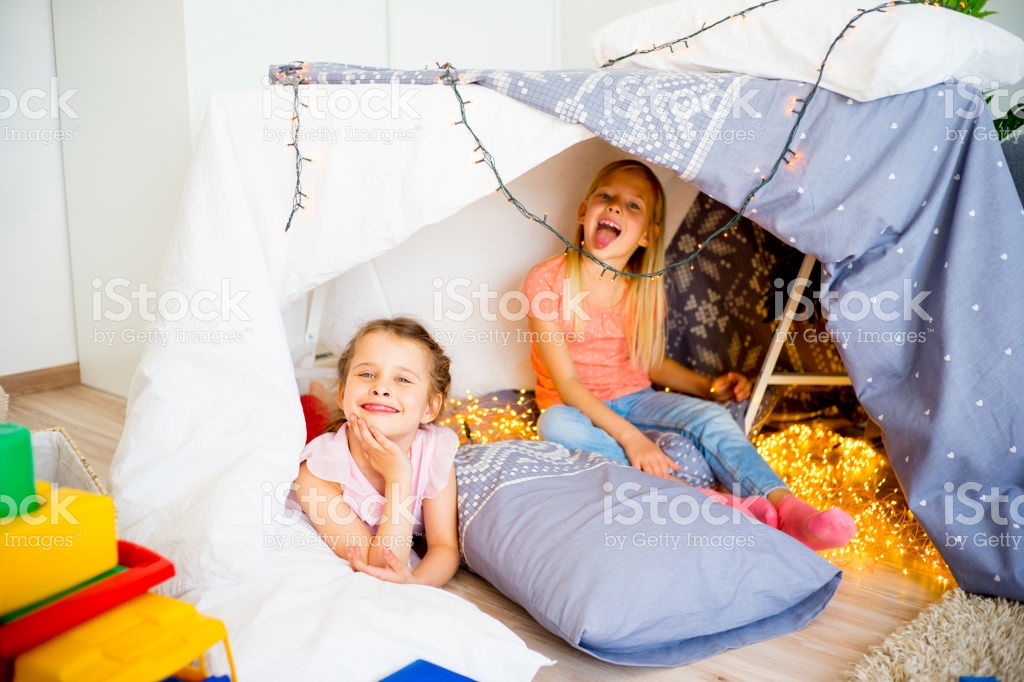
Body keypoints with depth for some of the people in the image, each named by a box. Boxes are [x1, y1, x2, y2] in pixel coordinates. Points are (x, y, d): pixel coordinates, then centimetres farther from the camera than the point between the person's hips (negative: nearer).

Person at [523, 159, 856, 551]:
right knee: (557, 426, -38)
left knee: (708, 416, -24)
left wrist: (707, 386, -6)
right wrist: (628, 435, -33)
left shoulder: (646, 292, -3)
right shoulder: (548, 281, -18)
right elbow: (567, 381, -22)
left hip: (634, 400, 4)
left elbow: (652, 363, 12)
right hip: (578, 409, -3)